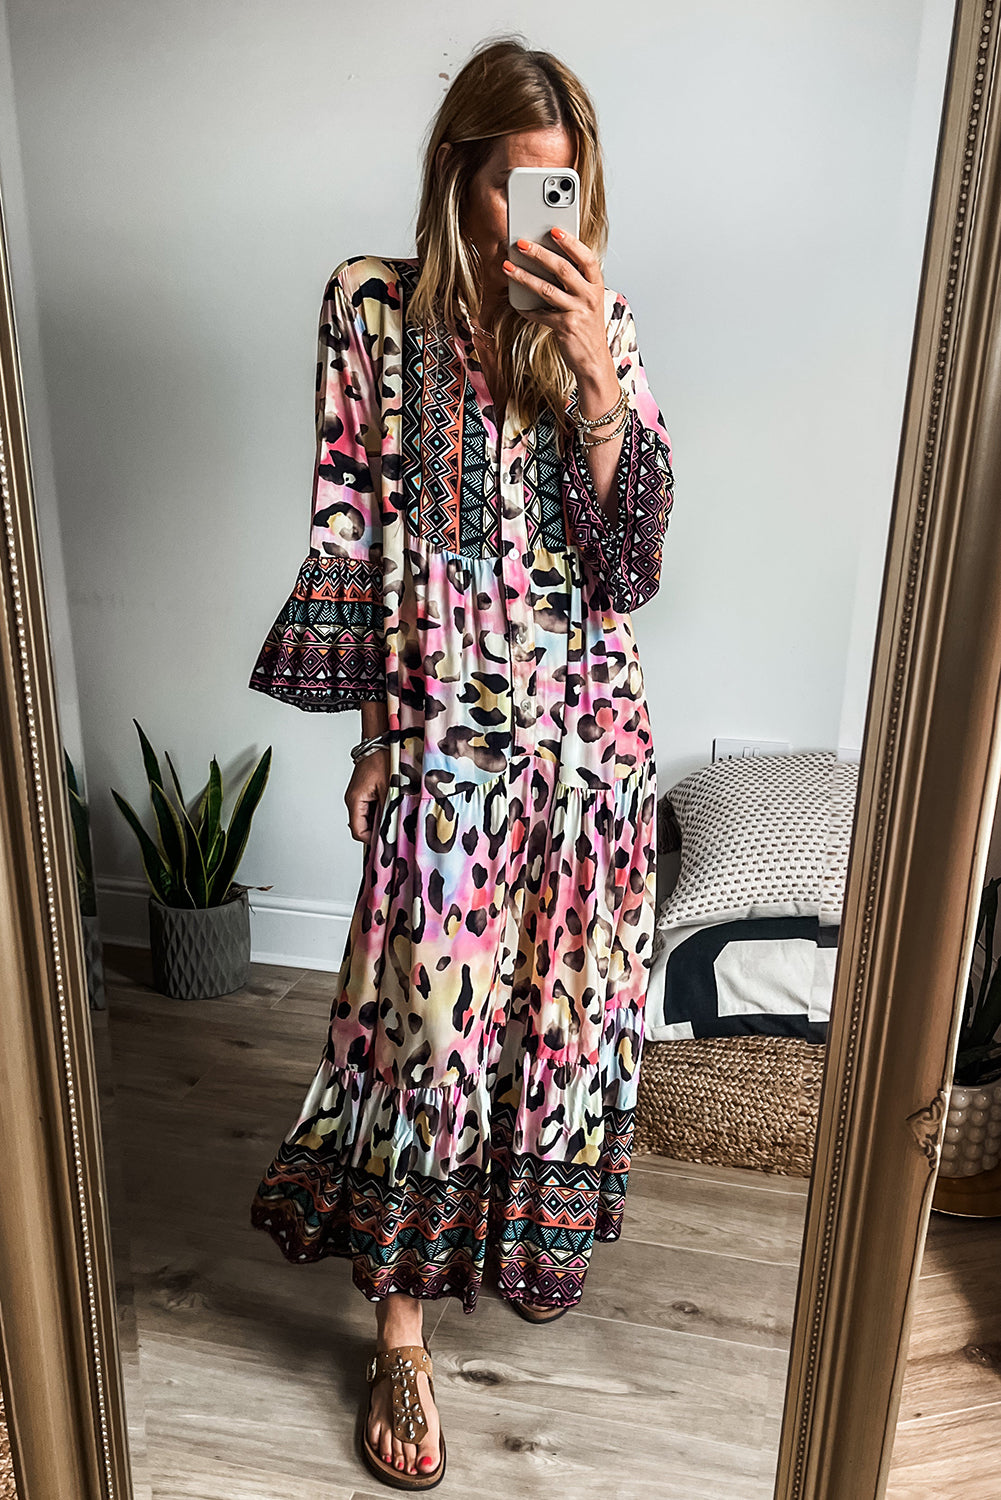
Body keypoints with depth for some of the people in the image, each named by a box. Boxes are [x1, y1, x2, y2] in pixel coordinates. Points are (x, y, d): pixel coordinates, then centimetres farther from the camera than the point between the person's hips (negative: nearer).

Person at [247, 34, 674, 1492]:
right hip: (449, 732, -3)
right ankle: (400, 1329, 21)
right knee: (427, 1025, 1)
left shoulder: (601, 320, 5)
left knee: (567, 1001, 16)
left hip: (590, 727, 3)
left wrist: (593, 371, -16)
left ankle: (536, 1233, 44)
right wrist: (378, 729, -2)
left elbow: (632, 548, -4)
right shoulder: (375, 308, 0)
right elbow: (350, 534, -1)